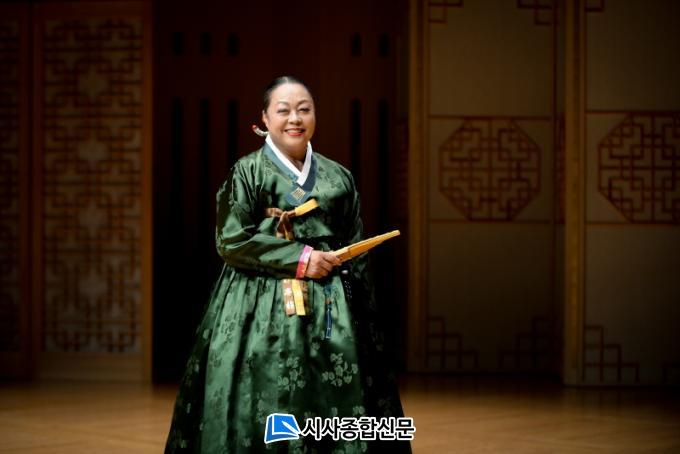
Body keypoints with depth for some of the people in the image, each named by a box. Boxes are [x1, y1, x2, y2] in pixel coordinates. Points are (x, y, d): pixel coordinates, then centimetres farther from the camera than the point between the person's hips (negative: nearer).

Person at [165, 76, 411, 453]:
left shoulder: (339, 177, 13)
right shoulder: (247, 172, 1)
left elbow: (357, 255, 14)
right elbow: (231, 242, -7)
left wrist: (366, 319, 6)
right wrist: (298, 259, -13)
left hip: (333, 312, 4)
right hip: (264, 310, -4)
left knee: (338, 407, 2)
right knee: (270, 411, -6)